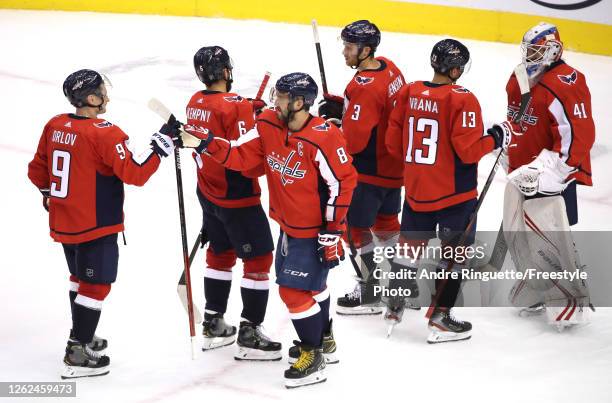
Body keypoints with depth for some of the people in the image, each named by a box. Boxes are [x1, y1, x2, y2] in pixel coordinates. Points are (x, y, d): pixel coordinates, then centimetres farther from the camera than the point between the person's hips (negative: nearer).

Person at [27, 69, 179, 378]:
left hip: (63, 223, 8)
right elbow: (134, 173, -25)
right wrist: (163, 141, -19)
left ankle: (81, 338, 39)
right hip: (96, 226, -8)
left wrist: (51, 197, 28)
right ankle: (78, 355, 4)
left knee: (80, 277, 25)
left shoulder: (55, 126, 2)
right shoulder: (104, 134, -21)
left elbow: (38, 171, 11)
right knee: (96, 286, 2)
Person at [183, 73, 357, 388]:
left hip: (315, 230, -8)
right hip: (288, 225, 8)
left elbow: (342, 183, -22)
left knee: (295, 290, -7)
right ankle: (324, 341, 44)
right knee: (311, 284, 23)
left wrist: (332, 232, -19)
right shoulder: (268, 126, -6)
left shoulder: (323, 138, -27)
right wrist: (208, 143, -17)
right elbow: (239, 156, -2)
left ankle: (313, 357, 10)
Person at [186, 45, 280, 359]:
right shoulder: (235, 106, -23)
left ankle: (213, 325, 29)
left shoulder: (195, 103, 2)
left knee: (220, 253, 22)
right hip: (237, 199, -8)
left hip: (208, 195, 8)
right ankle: (249, 335, 1)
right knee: (258, 258, 0)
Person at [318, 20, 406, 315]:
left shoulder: (365, 87, -27)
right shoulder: (389, 68, 1)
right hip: (393, 165, 9)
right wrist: (341, 106, 0)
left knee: (356, 229, 2)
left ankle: (370, 293, 10)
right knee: (386, 222, 24)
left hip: (370, 172, -9)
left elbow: (353, 140, -27)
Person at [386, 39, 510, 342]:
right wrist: (496, 140, -4)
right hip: (454, 192, -5)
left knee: (411, 243, 19)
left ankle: (395, 306, 28)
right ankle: (440, 319, 8)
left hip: (415, 189, 5)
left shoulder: (409, 93, -1)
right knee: (455, 250, 7)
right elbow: (467, 150, -20)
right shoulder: (462, 99, -18)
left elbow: (393, 143, 5)